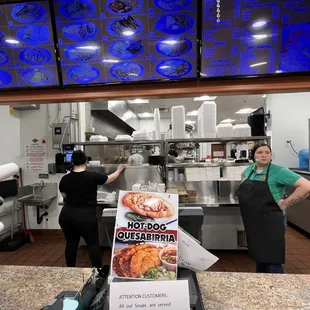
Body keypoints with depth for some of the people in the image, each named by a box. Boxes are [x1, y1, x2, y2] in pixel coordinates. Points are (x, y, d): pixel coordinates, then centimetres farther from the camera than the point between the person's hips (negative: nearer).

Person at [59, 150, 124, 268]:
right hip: (85, 216, -4)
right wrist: (118, 170, 22)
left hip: (67, 215, 4)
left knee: (71, 243, 17)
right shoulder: (92, 176, -11)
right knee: (93, 243, 10)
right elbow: (110, 178, 4)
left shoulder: (65, 179, 0)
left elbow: (64, 196, 14)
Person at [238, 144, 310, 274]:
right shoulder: (250, 169, 4)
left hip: (270, 224, -6)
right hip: (253, 223, 6)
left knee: (272, 263, 2)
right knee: (258, 257, 22)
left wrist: (285, 203, -19)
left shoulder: (278, 171, -15)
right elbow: (243, 176, 28)